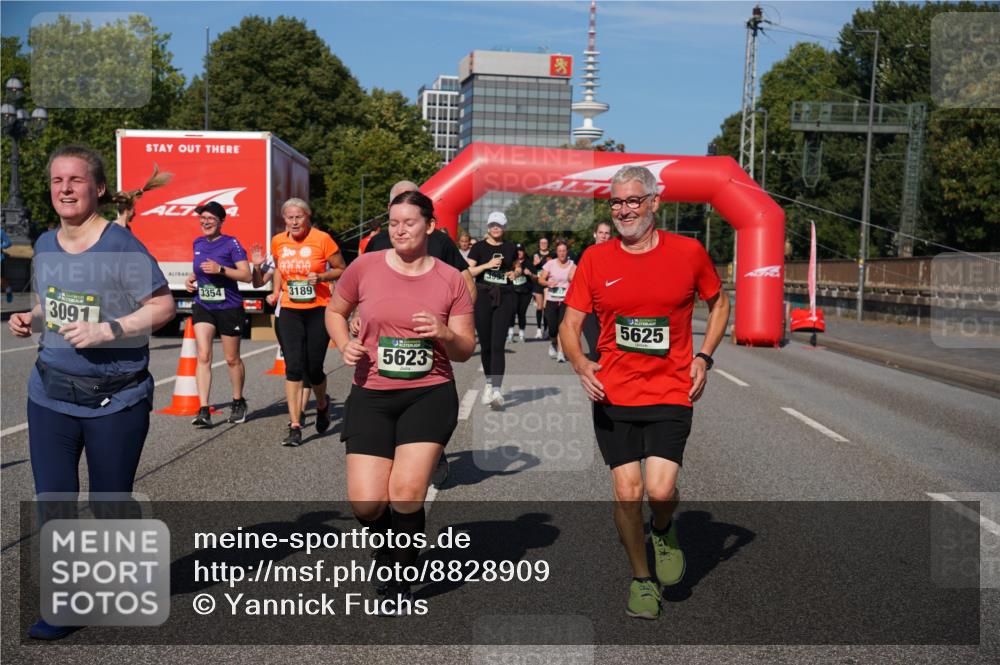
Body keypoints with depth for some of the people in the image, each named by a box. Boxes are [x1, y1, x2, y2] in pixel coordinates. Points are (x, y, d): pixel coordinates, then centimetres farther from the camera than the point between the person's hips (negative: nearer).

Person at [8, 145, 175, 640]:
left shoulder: (121, 246, -13)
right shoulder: (45, 245, 6)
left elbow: (164, 307, -14)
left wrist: (106, 330, -23)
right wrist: (29, 320, 0)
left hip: (116, 400, -5)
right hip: (50, 396, 5)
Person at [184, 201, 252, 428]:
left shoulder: (231, 243, -8)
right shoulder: (198, 243, 9)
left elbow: (246, 275, -14)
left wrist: (220, 269, -24)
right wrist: (192, 277, 6)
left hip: (229, 308, -4)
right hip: (203, 307, 4)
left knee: (232, 359, 9)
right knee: (203, 356, -10)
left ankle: (238, 403, 30)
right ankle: (204, 411, -13)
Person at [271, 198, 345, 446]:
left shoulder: (322, 239, -6)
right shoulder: (278, 242, 6)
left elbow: (341, 270, 1)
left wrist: (320, 277, -15)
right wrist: (277, 291, 15)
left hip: (318, 311, -3)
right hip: (289, 312, 3)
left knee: (313, 369, 2)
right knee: (293, 368, -7)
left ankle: (322, 404, 36)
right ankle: (295, 427, -5)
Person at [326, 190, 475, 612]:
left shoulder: (450, 279, 1)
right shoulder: (365, 268, 0)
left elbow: (465, 351, 4)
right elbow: (334, 311, 17)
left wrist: (445, 334, -18)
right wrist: (345, 344, -3)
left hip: (430, 395, -1)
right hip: (371, 395, 1)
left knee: (407, 492, -12)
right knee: (365, 503, -6)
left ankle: (400, 581, 13)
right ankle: (388, 551, 31)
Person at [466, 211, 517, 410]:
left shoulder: (510, 248, 11)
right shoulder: (478, 247, 4)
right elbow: (468, 271, -2)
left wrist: (514, 273, 5)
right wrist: (487, 265, -15)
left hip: (505, 296, 0)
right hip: (483, 295, 0)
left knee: (498, 344, -12)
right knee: (485, 344, 6)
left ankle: (496, 389, -20)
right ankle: (489, 382, 27)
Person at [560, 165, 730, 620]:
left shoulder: (688, 253, -1)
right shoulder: (595, 259, 0)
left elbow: (719, 303, 15)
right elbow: (569, 325, 3)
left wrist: (703, 357, 1)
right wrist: (580, 365, -17)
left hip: (670, 394, -1)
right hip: (612, 396, 1)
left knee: (660, 490, -14)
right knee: (626, 492, 2)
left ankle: (663, 531, 24)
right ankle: (641, 579, 24)